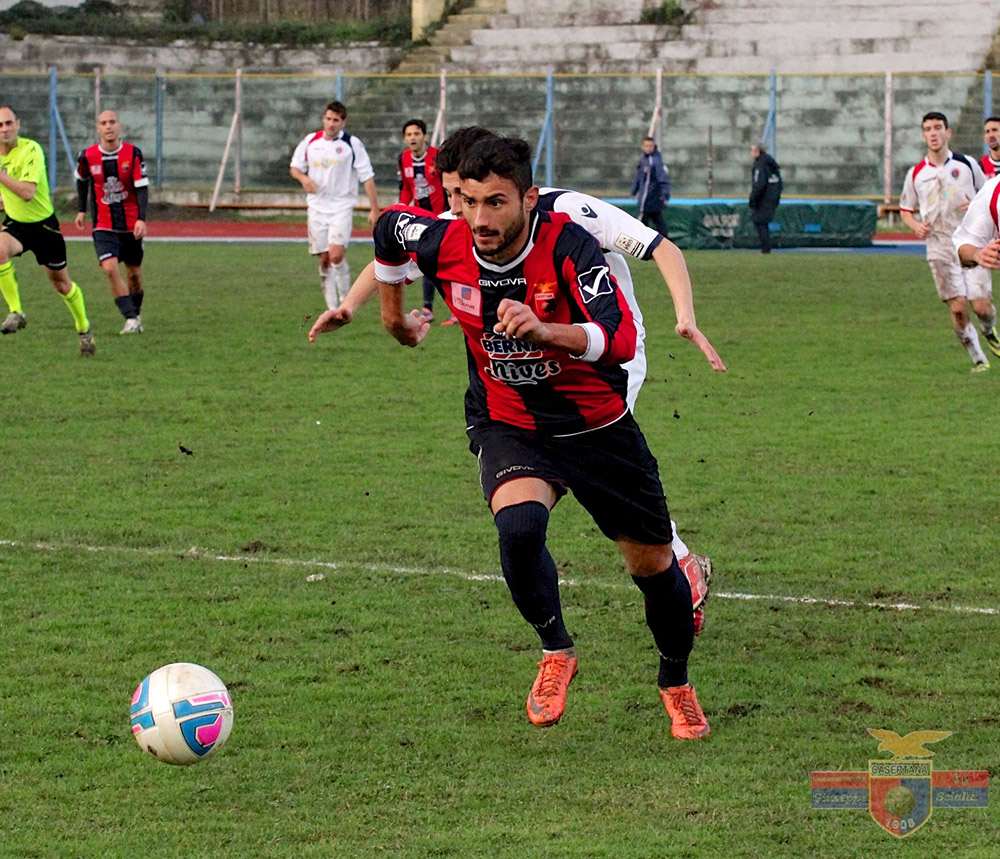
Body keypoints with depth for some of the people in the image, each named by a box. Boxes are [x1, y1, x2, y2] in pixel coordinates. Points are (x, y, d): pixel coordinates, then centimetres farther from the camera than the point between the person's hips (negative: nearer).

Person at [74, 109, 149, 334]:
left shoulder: (133, 154, -8)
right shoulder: (88, 156, -5)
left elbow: (142, 188, -11)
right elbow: (82, 180, 16)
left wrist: (141, 219, -22)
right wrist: (81, 210, 17)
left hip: (131, 225, 0)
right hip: (103, 226, 0)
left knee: (134, 273, 10)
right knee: (110, 268, -19)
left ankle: (136, 313, 35)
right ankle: (131, 319, -16)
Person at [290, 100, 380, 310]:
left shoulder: (352, 144, -5)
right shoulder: (310, 141, 5)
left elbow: (367, 177, -4)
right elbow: (294, 167, 15)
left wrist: (374, 208, -9)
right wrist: (303, 178, -9)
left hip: (342, 208, -4)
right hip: (317, 207, 4)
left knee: (336, 255, -21)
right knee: (324, 260, 4)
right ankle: (332, 308, 10)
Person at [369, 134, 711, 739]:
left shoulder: (567, 244, -26)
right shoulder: (446, 246, -15)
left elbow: (621, 341, -35)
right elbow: (391, 226, 9)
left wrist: (545, 331, -51)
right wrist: (394, 315, 18)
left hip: (599, 427, -1)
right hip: (509, 428, 1)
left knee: (653, 564, 8)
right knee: (519, 526, -30)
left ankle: (677, 684, 37)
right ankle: (557, 652, -3)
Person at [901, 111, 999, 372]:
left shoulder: (967, 164, 3)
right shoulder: (915, 174, 5)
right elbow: (905, 209, 16)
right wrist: (915, 225, -6)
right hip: (940, 250, 0)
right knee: (958, 307, -9)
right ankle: (978, 358, 7)